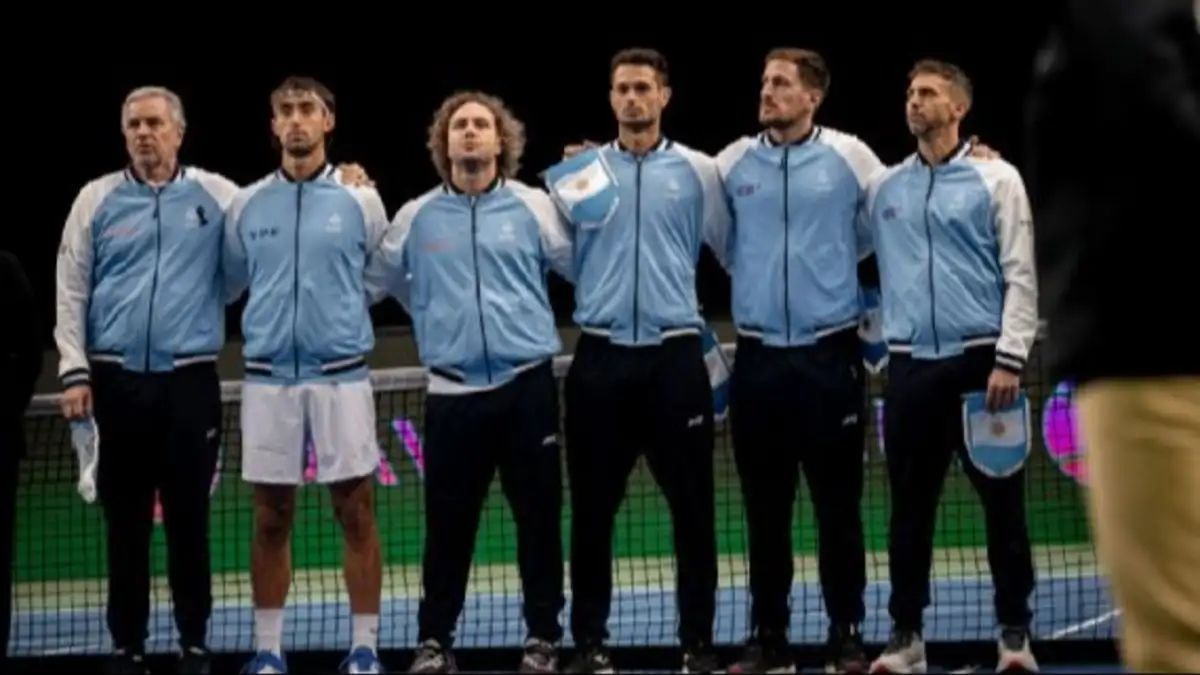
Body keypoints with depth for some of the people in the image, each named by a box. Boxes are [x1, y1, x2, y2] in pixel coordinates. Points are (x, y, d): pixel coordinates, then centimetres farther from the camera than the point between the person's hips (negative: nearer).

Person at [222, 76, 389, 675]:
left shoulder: (361, 201, 3)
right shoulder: (246, 205, 6)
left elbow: (382, 280, 13)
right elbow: (226, 284, 16)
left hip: (341, 376, -1)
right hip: (267, 378, 1)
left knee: (356, 515, 0)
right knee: (271, 520, 5)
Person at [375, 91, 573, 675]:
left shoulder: (533, 207, 3)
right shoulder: (416, 218, 6)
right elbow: (382, 279, 18)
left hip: (526, 384, -1)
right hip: (452, 391, 1)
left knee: (538, 517, 3)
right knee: (448, 524, 4)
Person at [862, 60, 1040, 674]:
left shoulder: (996, 179, 1)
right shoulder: (882, 188, 11)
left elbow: (1021, 275, -4)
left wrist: (1010, 359, -11)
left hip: (979, 359, -3)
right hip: (910, 364, 3)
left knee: (1002, 501, -1)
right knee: (910, 507, 5)